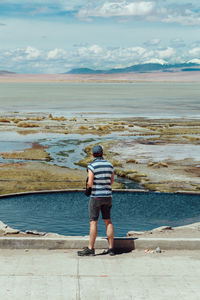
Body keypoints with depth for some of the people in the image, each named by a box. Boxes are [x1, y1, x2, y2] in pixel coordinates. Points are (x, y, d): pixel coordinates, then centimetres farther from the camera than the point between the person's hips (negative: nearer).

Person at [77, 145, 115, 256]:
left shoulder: (92, 166, -11)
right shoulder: (109, 165, 6)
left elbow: (90, 183, -16)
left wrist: (88, 185, 6)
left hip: (96, 196, -5)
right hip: (107, 196, 5)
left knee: (93, 222, -2)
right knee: (108, 221, 9)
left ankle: (90, 249, 0)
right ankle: (111, 248, 9)